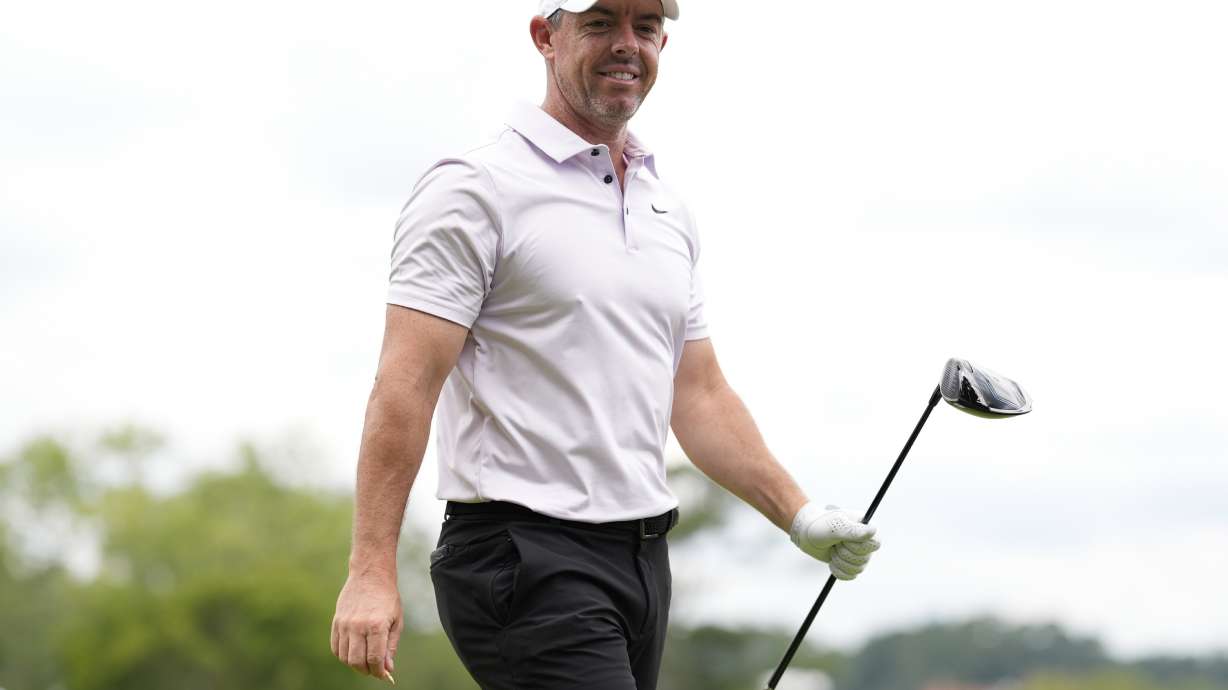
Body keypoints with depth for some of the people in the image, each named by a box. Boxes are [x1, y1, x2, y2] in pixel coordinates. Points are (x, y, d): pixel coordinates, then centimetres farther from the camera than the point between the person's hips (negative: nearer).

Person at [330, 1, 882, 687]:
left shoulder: (671, 210, 17)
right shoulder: (475, 188, -7)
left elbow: (699, 393, 23)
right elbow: (406, 384, -13)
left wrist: (800, 515, 14)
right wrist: (373, 571, -19)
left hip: (644, 555, 8)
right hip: (526, 555, -8)